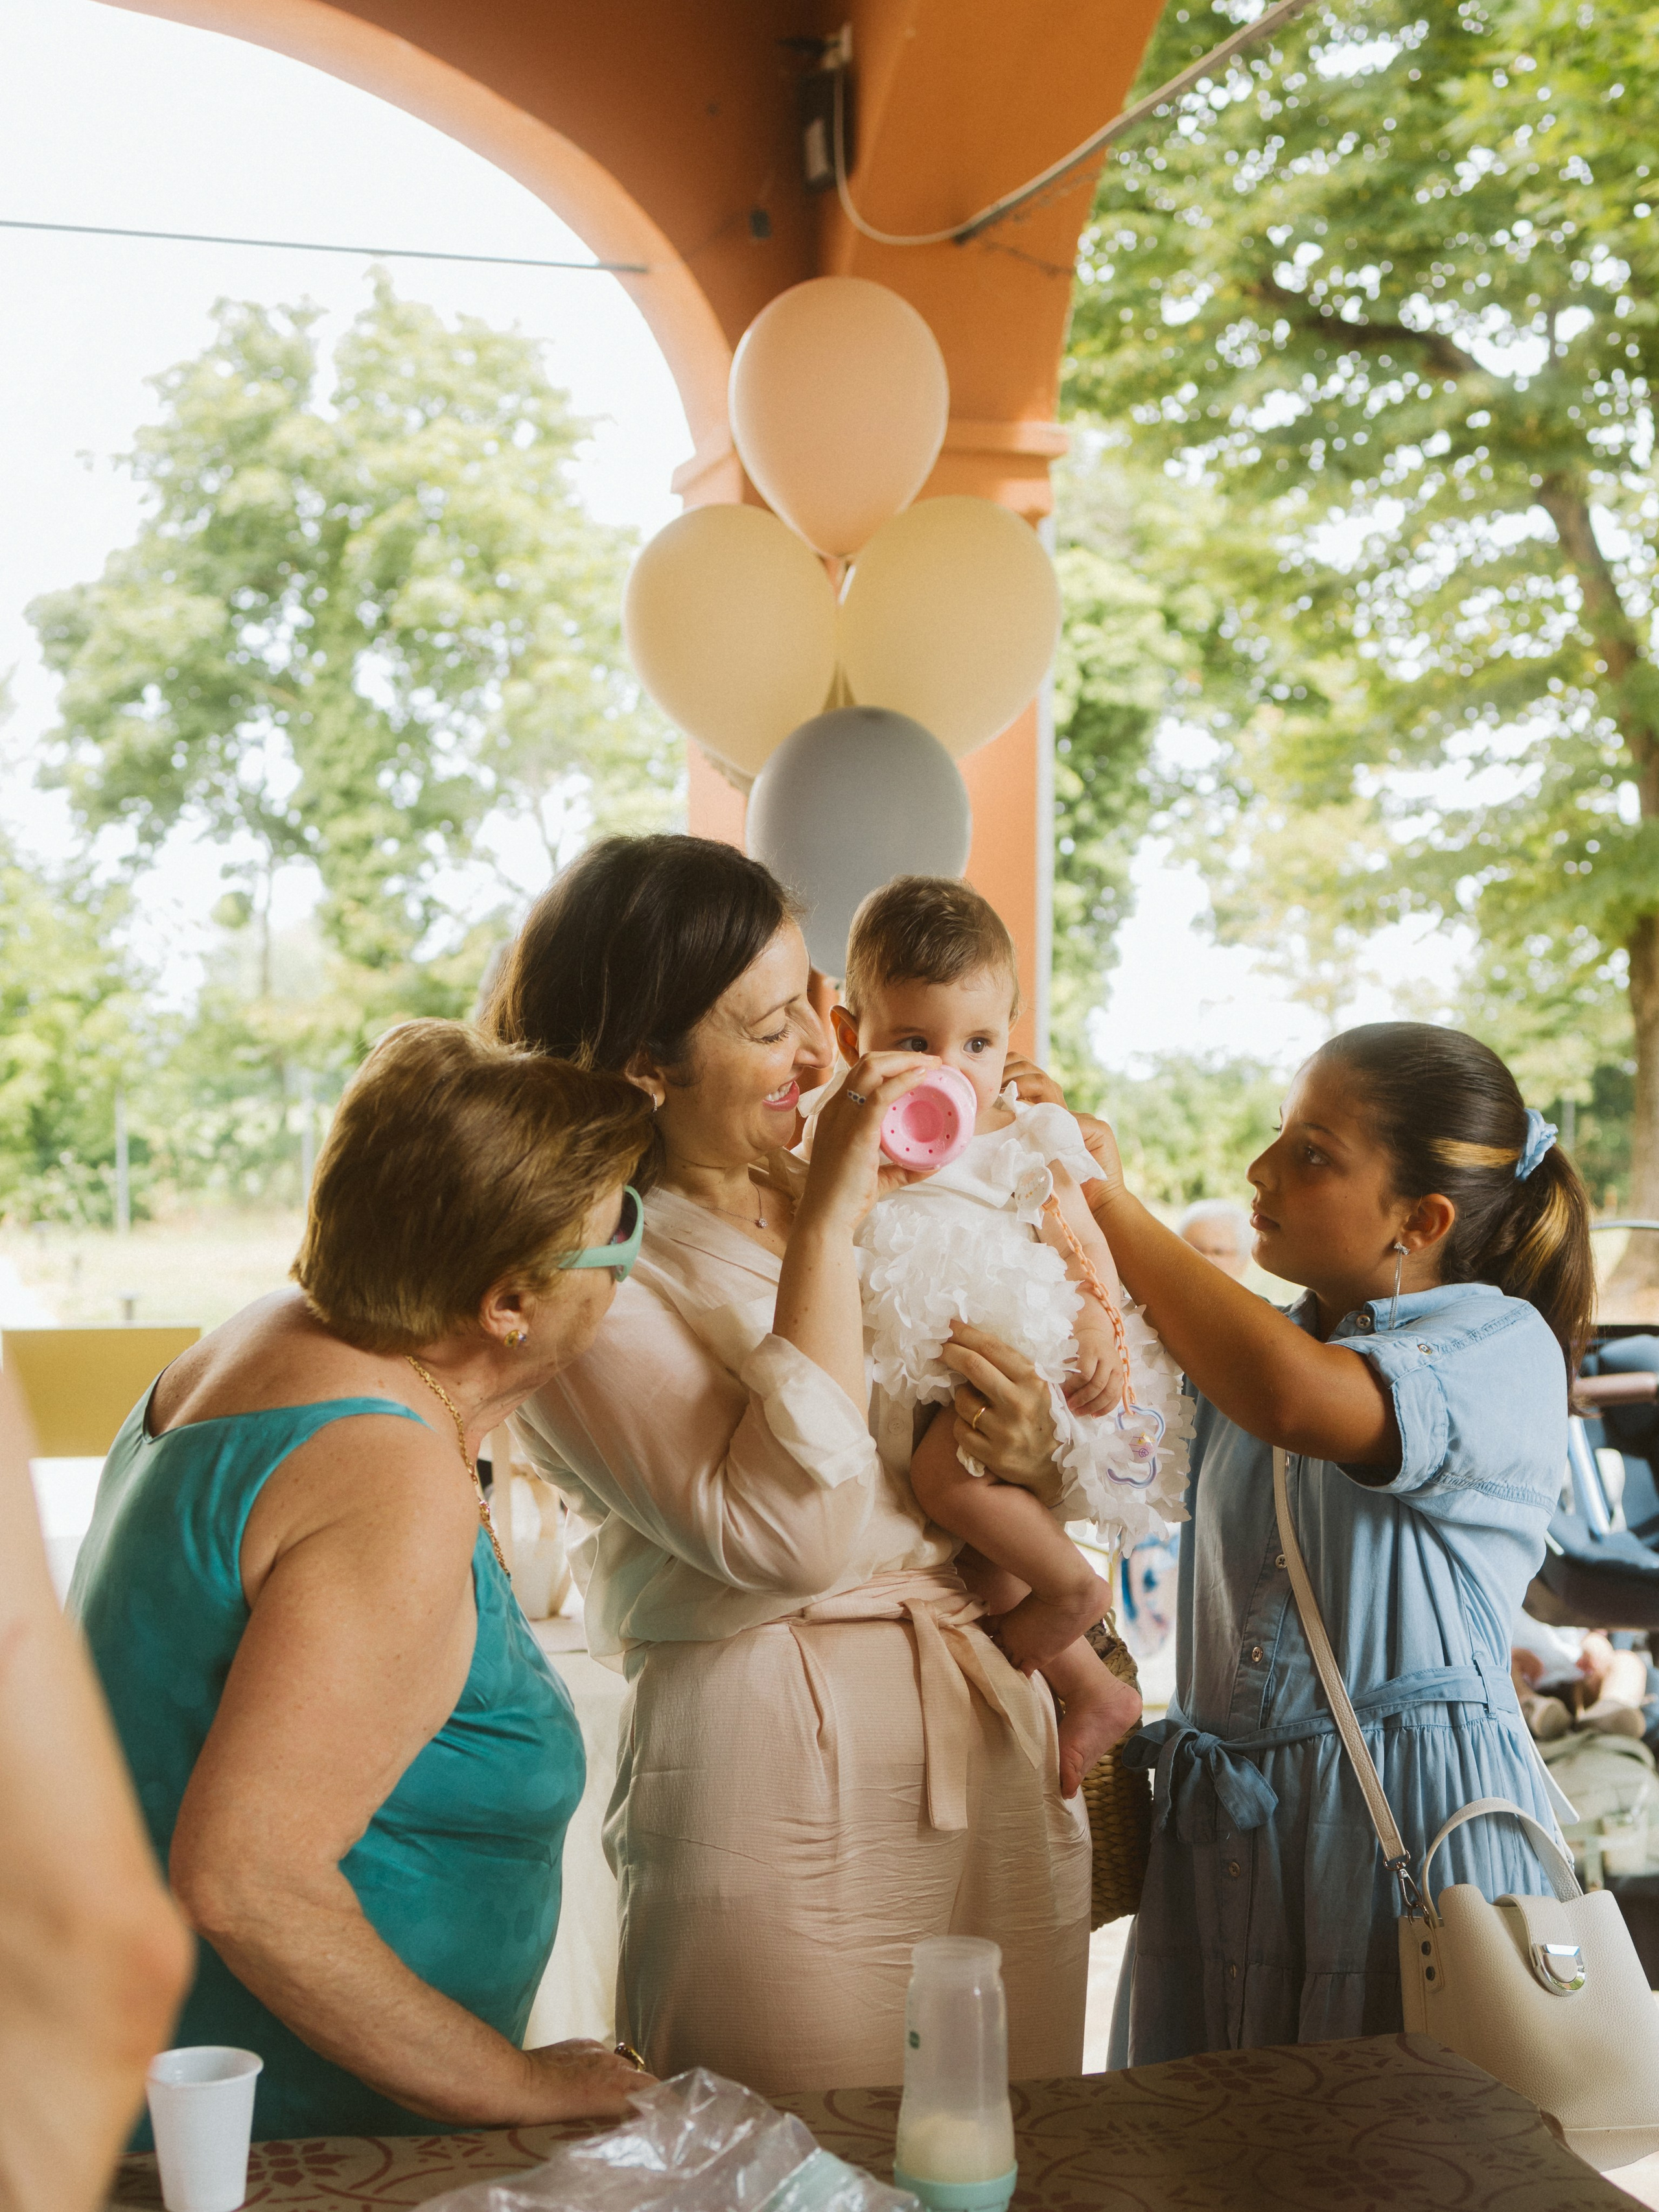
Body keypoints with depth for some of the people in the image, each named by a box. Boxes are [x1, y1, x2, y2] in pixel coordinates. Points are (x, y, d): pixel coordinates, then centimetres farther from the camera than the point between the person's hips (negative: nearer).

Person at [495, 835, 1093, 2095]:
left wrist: (1029, 1460, -5)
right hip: (777, 1785, -7)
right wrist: (826, 1227, -20)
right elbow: (787, 1534, -24)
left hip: (999, 1754, 7)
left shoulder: (858, 1204, 12)